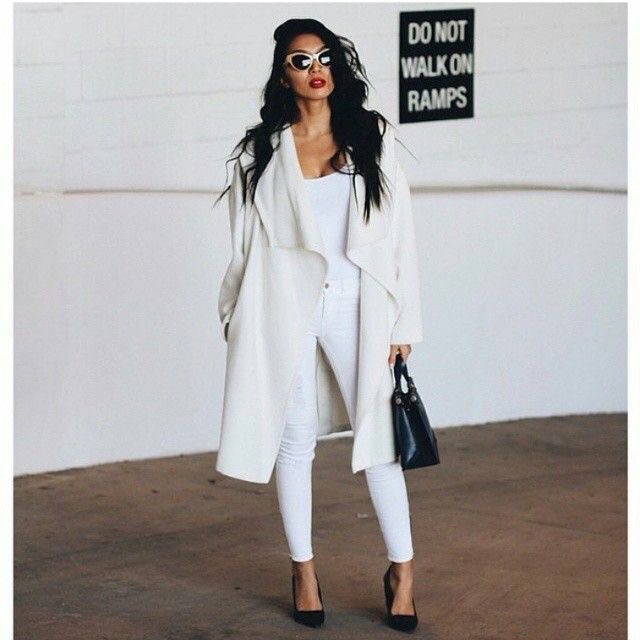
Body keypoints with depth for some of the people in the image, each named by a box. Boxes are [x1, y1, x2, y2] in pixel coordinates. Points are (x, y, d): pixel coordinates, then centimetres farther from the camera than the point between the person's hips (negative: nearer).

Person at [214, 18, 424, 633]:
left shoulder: (372, 139, 4)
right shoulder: (261, 151, 5)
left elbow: (400, 233, 3)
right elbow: (245, 241, 8)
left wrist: (402, 322, -1)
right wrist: (237, 317, 5)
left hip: (357, 305, 0)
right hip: (285, 307, 1)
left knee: (379, 436, -2)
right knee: (293, 440, 6)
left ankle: (402, 570, 7)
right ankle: (303, 569, 17)